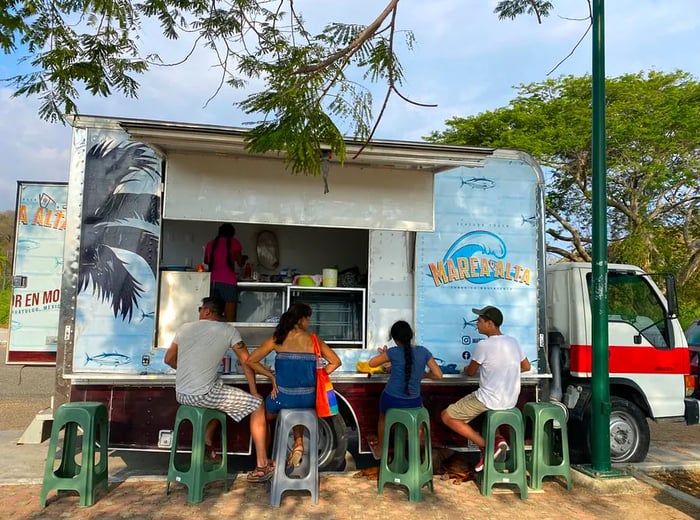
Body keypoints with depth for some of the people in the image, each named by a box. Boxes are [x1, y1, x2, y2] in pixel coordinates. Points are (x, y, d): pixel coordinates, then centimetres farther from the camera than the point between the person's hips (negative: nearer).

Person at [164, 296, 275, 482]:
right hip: (204, 395, -6)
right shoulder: (228, 330, -2)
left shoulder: (185, 328, 9)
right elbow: (246, 361, 1)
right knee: (257, 405, 6)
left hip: (181, 395, 6)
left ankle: (208, 446, 37)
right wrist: (254, 392, 9)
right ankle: (262, 466, 5)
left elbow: (169, 359, 18)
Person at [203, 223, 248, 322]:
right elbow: (240, 263, 8)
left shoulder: (210, 243, 15)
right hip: (228, 282, -4)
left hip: (212, 282, 4)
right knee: (229, 319, -6)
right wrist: (244, 258, 28)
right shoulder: (233, 242, 4)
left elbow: (206, 261, 30)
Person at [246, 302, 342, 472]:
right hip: (308, 399, 1)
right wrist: (317, 376, 9)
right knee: (299, 407, 37)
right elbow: (336, 362, 3)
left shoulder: (277, 339, -4)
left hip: (283, 398, -1)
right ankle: (298, 442, 12)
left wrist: (272, 376, 4)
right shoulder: (313, 340, -3)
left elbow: (250, 360, -3)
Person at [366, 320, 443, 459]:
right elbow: (438, 375, -7)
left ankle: (379, 450, 51)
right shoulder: (423, 351, -9)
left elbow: (372, 363, -2)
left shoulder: (393, 352, -15)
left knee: (383, 418, 33)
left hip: (391, 400, -1)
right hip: (413, 402, 1)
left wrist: (384, 355, 16)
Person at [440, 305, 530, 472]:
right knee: (483, 408, 38)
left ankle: (486, 446, -2)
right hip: (510, 400, 8)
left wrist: (466, 368, 20)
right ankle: (497, 439, 14)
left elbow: (470, 372, -2)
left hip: (490, 400, -8)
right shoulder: (513, 342, 3)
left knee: (447, 416, 4)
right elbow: (526, 366, 18)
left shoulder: (483, 345, -18)